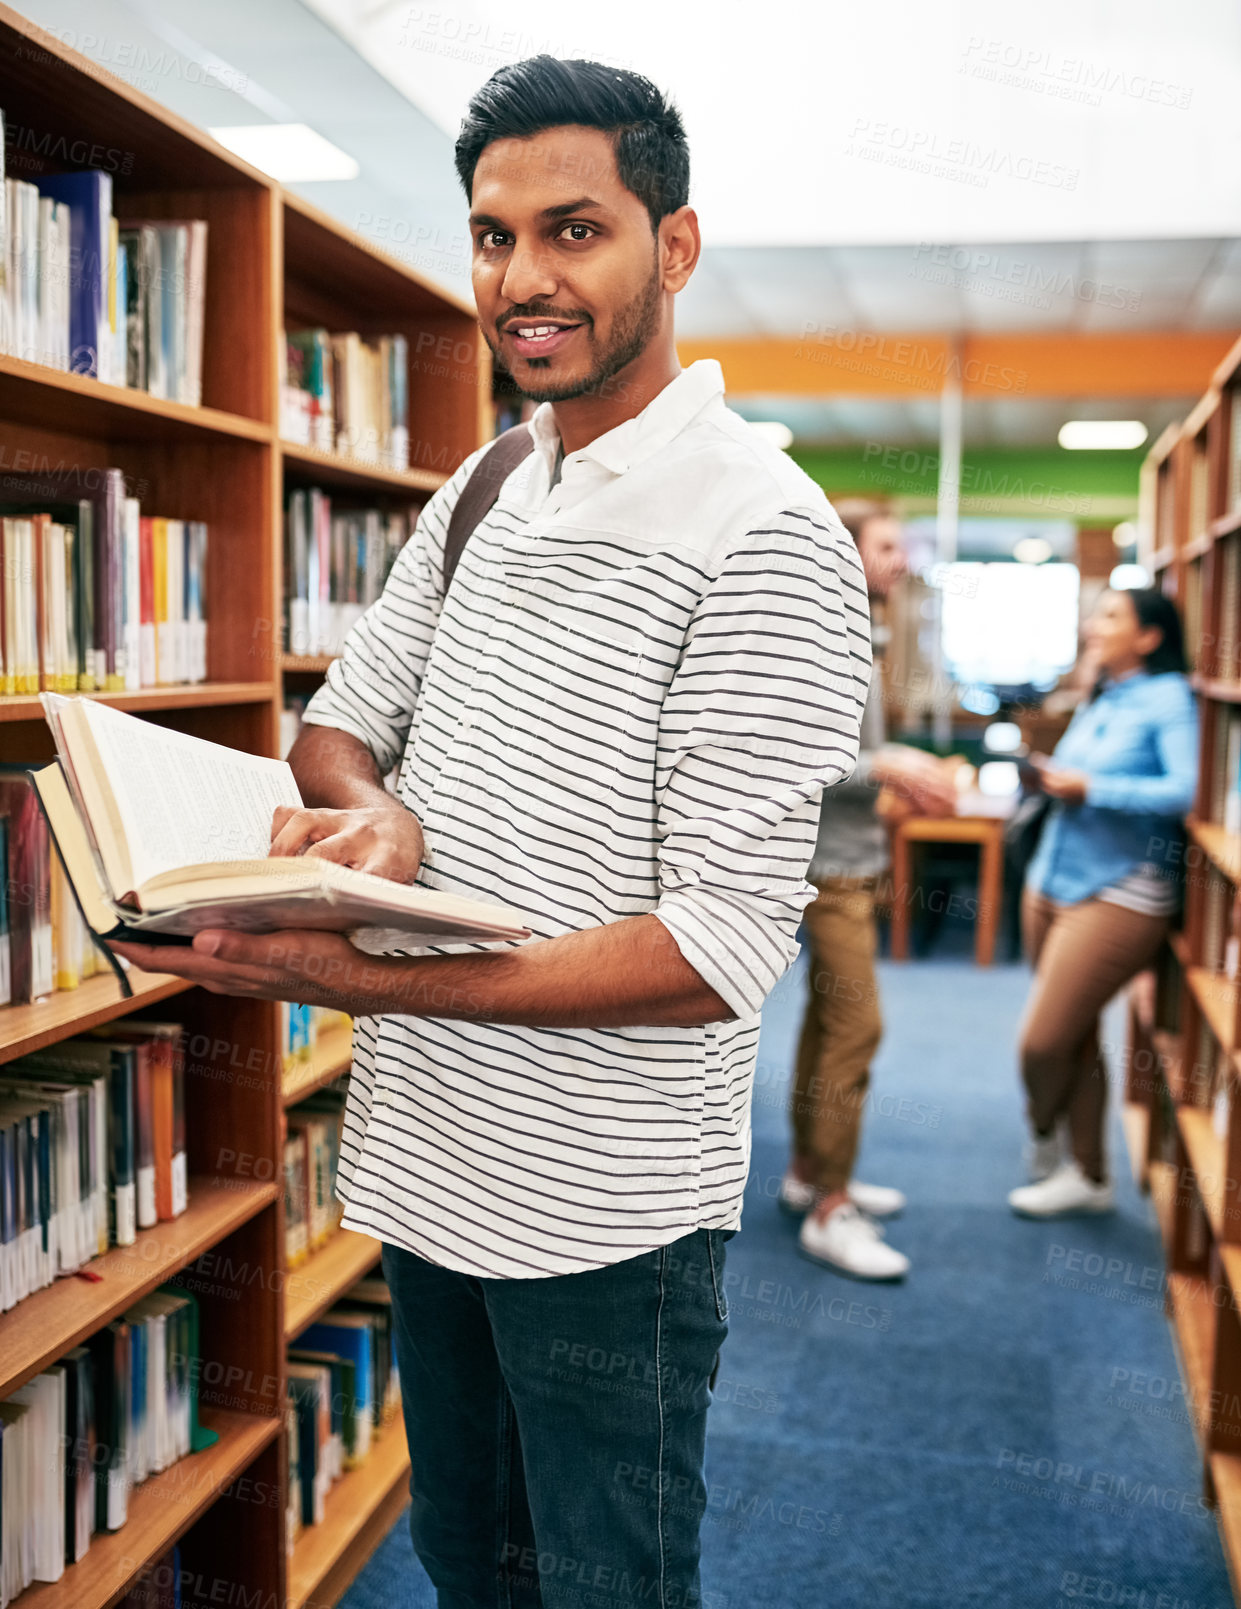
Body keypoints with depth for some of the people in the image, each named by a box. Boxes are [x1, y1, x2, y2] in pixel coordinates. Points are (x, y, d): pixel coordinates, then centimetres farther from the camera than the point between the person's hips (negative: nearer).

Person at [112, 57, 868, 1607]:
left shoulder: (764, 537, -18)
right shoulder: (477, 496, 7)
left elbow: (724, 948, -24)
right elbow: (338, 721, 12)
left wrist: (366, 981, -30)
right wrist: (369, 818, -13)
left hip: (605, 1207, -7)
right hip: (428, 1153, 7)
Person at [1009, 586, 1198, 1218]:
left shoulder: (1168, 699, -10)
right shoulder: (1098, 701, 14)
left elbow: (1186, 790, -23)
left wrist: (1089, 788, -20)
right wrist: (1050, 778, -1)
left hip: (1117, 895, -8)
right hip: (1053, 881, 8)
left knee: (1042, 1042, -5)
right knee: (1074, 1036, 12)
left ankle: (1042, 1134, 26)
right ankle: (1088, 1174, 24)